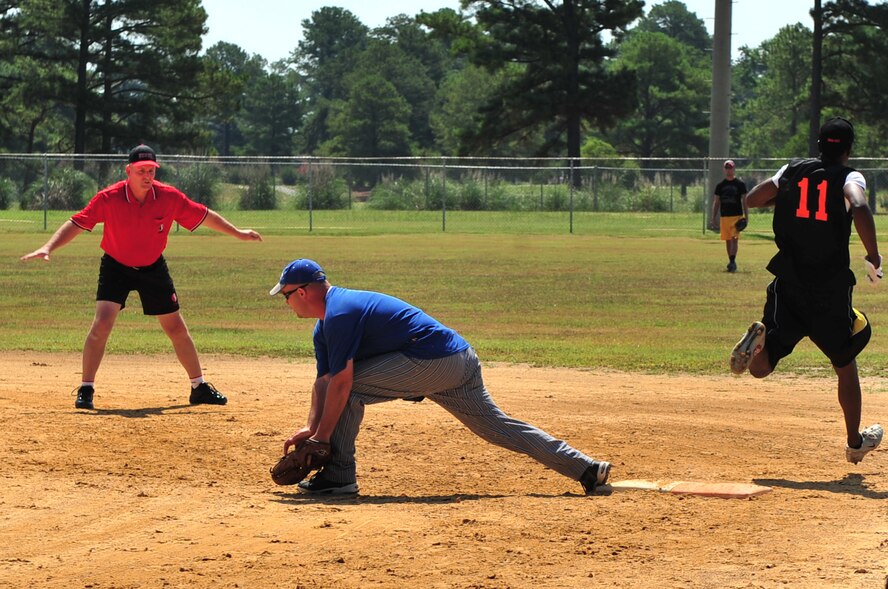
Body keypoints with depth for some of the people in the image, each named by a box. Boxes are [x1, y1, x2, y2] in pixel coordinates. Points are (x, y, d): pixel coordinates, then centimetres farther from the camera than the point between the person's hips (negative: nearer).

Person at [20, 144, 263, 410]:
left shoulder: (170, 197, -16)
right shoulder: (109, 198, -22)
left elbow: (204, 216, -3)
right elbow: (76, 224, -22)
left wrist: (238, 233, 5)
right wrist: (48, 248, -34)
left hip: (153, 267, 3)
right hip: (116, 266, -2)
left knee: (177, 328, 8)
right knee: (102, 323, -19)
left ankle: (199, 387, 24)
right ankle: (86, 390, -9)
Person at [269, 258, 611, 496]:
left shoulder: (339, 314, -15)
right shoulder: (325, 326, 17)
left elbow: (341, 382, -20)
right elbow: (323, 381, 14)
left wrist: (321, 437, -15)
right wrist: (310, 428, 0)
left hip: (432, 361, -11)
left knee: (349, 387, -10)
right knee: (495, 426, 11)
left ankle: (339, 475, -5)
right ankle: (585, 469, 9)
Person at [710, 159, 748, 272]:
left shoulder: (740, 184, 1)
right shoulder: (720, 185, 9)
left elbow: (744, 201, 2)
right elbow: (716, 202, 11)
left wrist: (746, 217, -5)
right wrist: (713, 218, 5)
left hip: (737, 216, -3)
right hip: (724, 216, 4)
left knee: (734, 239, -14)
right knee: (727, 240, 7)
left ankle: (732, 261, -20)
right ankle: (731, 262, 16)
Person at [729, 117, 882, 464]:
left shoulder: (792, 171, 5)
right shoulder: (849, 177, -7)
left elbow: (752, 199, 8)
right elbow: (859, 208, -27)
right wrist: (873, 258, -18)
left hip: (788, 288, 2)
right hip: (831, 293, -2)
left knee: (761, 367, 1)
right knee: (845, 364, 19)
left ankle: (761, 339, -33)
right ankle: (855, 442, 28)